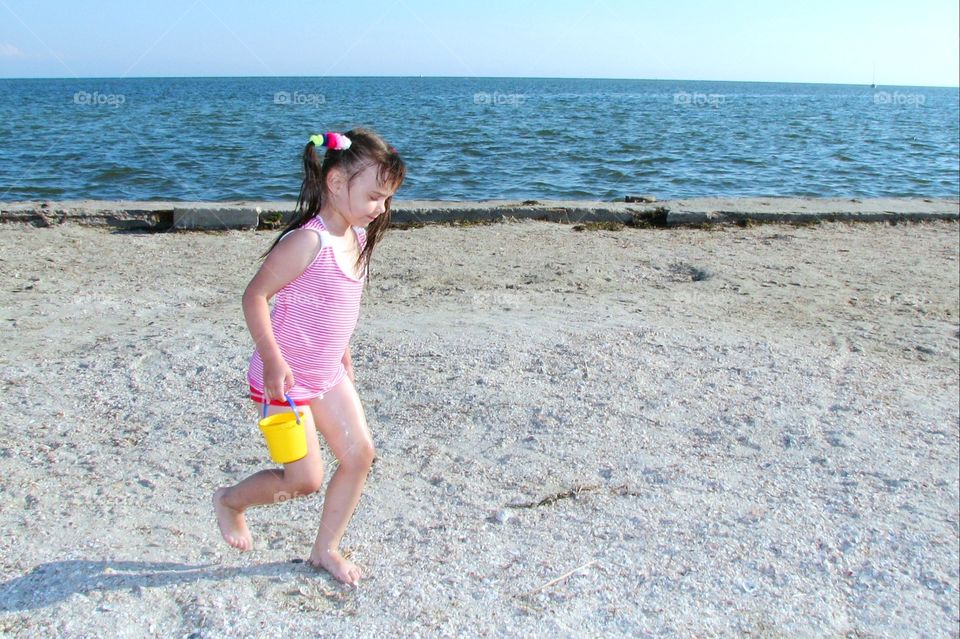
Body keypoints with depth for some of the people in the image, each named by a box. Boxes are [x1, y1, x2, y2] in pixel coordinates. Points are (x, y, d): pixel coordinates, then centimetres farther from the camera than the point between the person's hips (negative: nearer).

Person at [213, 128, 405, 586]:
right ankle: (230, 501, 29)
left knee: (359, 453, 5)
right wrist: (273, 361, -23)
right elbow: (255, 296, -20)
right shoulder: (308, 242, -24)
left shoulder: (358, 238, 3)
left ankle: (325, 549, 23)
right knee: (305, 480, -1)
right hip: (286, 378, -8)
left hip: (327, 374, 8)